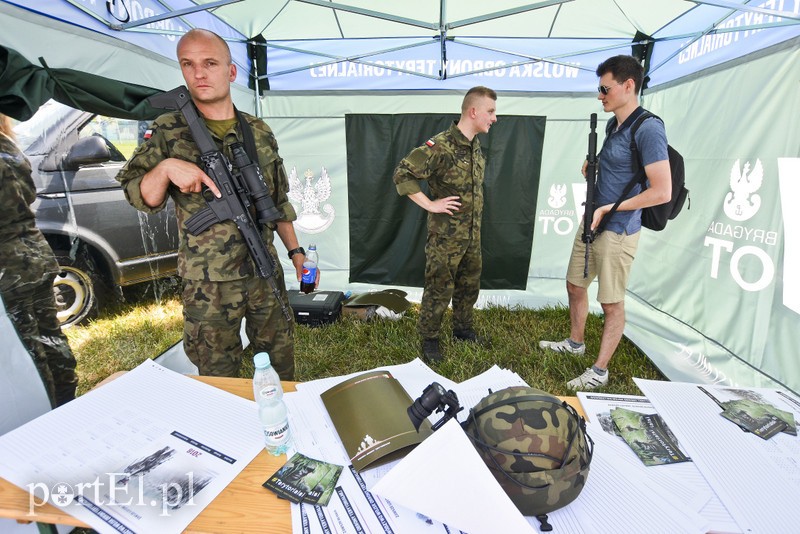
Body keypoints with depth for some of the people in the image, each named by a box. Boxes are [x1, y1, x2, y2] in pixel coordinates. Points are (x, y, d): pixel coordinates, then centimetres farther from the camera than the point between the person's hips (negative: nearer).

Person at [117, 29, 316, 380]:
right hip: (208, 286, -2)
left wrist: (295, 251, 6)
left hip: (265, 273, 3)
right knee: (219, 374, 14)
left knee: (280, 361, 17)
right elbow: (138, 196, -4)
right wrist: (165, 167, -24)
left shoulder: (260, 132, 5)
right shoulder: (169, 132, -2)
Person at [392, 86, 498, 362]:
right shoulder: (441, 146, -19)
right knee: (439, 289, 3)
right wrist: (429, 204, -18)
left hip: (472, 235, 8)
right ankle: (429, 338, 22)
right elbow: (402, 174, -20)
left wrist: (475, 222, 15)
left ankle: (462, 328, 39)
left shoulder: (476, 145, 8)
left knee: (469, 285, 19)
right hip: (446, 236, -8)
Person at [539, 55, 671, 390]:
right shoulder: (615, 126, 11)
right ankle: (575, 343, 40)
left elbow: (662, 192, -20)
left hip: (617, 232, -9)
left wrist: (608, 209, -16)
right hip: (591, 223, 9)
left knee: (612, 303, 3)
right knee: (575, 286, 19)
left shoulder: (648, 128, -16)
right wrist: (593, 168, 5)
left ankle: (599, 371, 18)